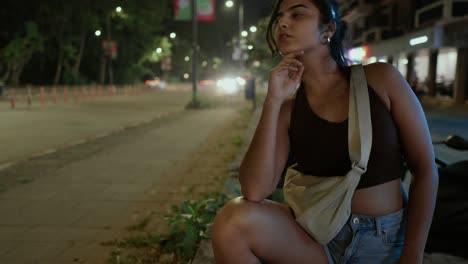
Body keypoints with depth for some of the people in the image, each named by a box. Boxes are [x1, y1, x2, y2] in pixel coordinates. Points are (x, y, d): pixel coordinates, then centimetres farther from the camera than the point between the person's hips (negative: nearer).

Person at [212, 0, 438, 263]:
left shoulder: (380, 79, -5)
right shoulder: (288, 109, -2)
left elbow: (425, 169, -2)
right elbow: (254, 192, -15)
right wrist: (273, 101, -17)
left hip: (387, 241, -2)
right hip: (319, 235, 2)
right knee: (234, 219, -22)